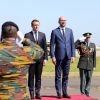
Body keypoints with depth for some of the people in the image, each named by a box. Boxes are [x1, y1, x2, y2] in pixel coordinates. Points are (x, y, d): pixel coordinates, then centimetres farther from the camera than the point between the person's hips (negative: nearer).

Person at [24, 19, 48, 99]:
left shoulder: (42, 35, 10)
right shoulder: (27, 35, 2)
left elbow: (45, 47, 8)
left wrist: (45, 58, 0)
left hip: (40, 59, 2)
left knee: (38, 77, 6)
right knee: (31, 76, 2)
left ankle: (37, 93, 12)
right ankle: (31, 93, 11)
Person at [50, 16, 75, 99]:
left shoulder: (70, 31, 10)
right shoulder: (54, 31, 1)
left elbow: (72, 44, 9)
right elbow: (52, 45, -1)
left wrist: (73, 55, 1)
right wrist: (53, 56, -9)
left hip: (68, 57, 3)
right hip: (59, 56, -3)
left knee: (66, 76, 7)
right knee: (58, 76, 3)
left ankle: (65, 93, 14)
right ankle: (59, 93, 10)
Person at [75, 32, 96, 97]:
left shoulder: (93, 45, 10)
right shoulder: (81, 44, 2)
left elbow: (94, 56, 9)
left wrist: (94, 65, 5)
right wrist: (79, 39, -15)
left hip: (90, 65, 2)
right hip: (82, 64, -2)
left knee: (89, 78, 3)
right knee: (83, 79, 1)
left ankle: (87, 92, 13)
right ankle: (82, 92, 10)